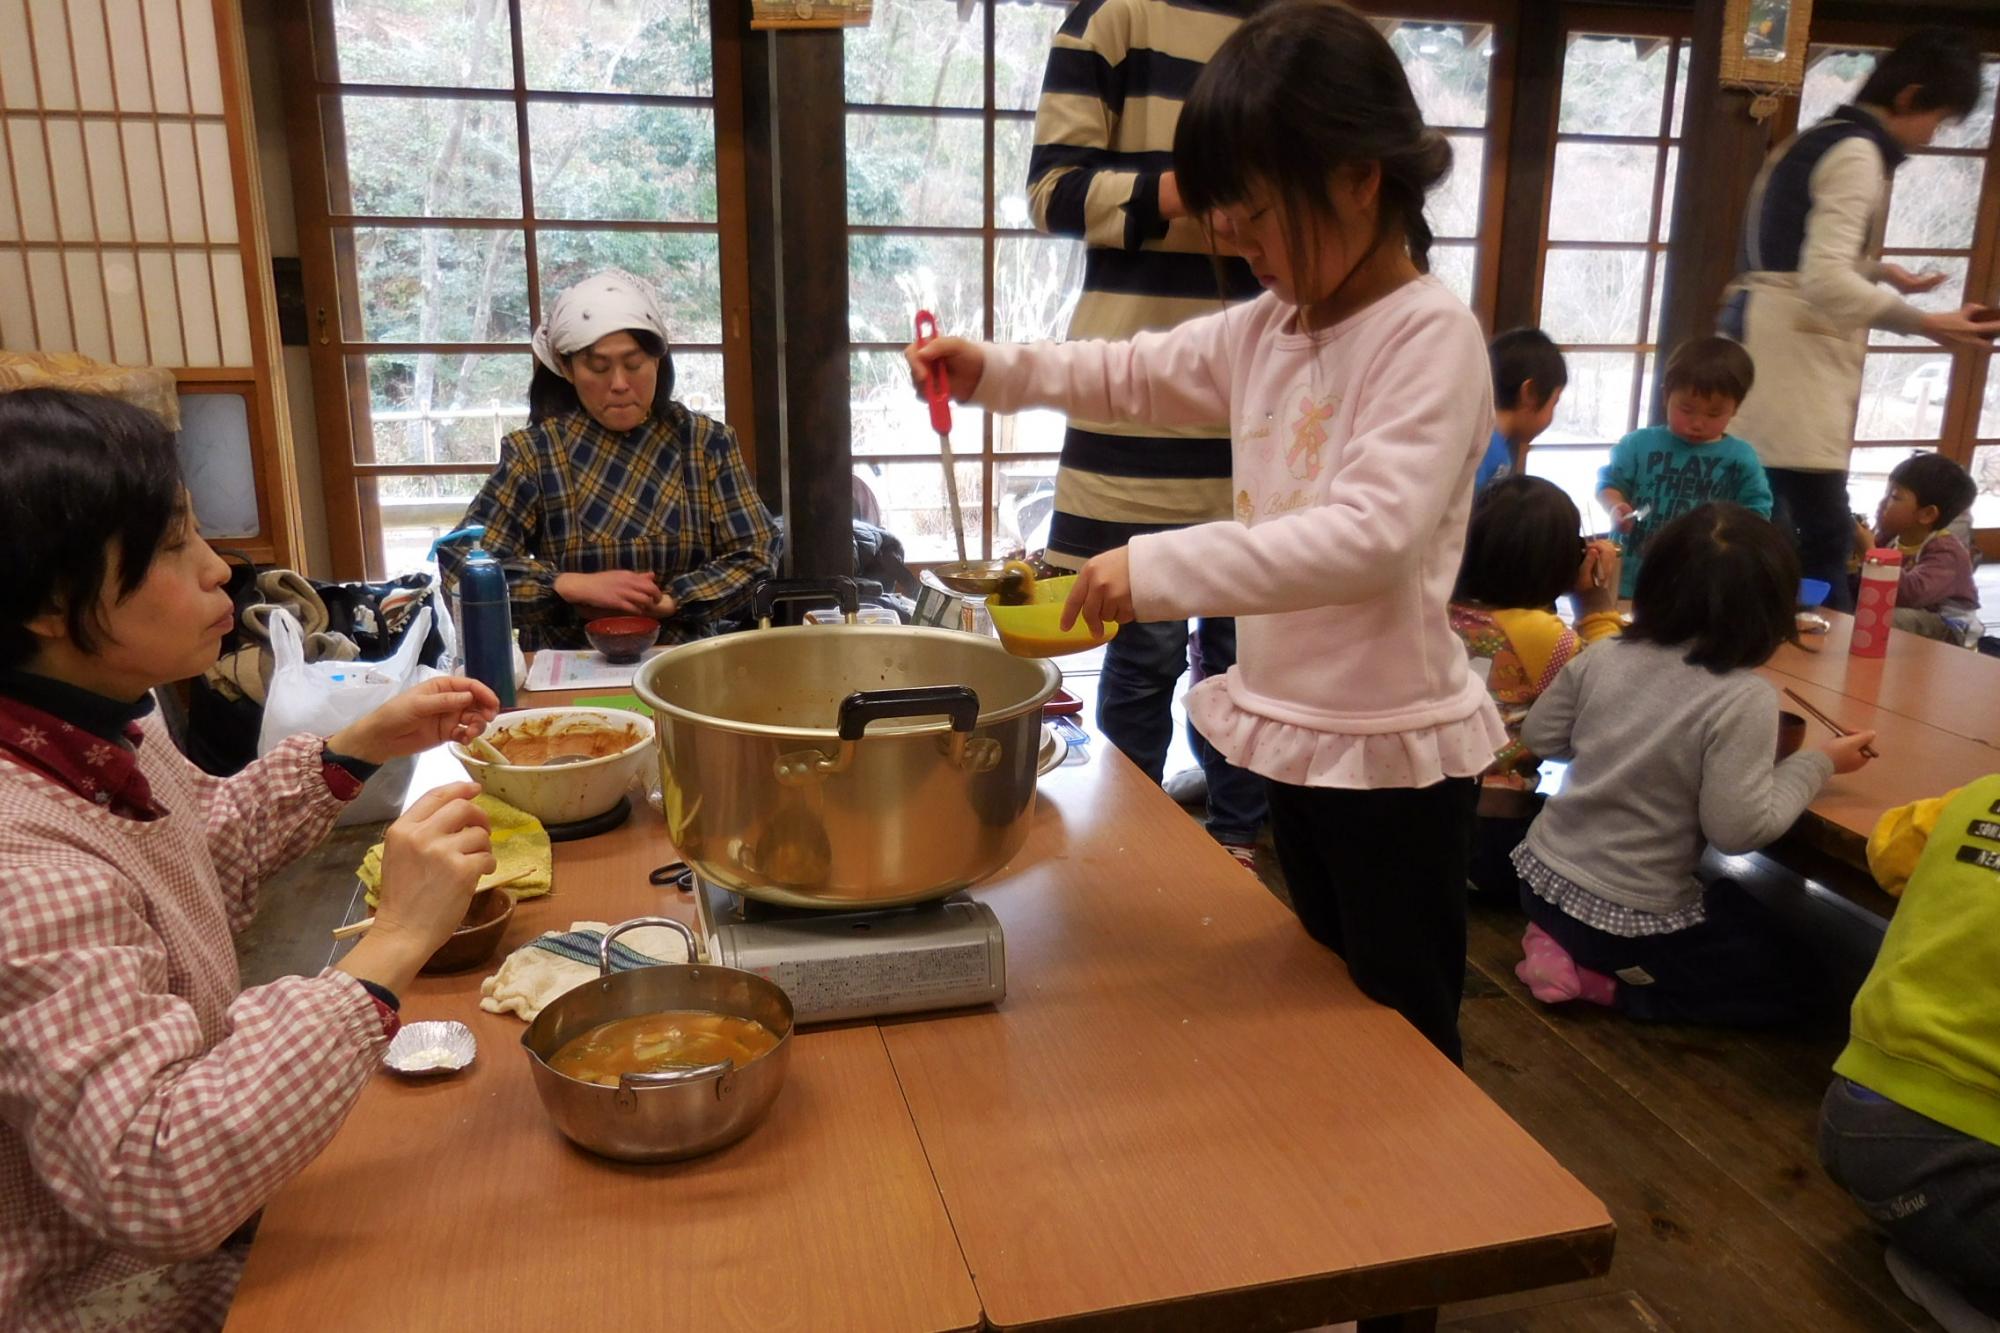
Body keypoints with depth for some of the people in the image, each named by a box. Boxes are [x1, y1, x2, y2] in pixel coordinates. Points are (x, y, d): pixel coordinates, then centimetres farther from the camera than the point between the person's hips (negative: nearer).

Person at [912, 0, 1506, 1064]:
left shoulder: (1432, 337, -18)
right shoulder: (1267, 329, 5)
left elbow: (1372, 535, -31)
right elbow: (1136, 375, 20)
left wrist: (1162, 570, -37)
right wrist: (993, 371, 6)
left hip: (1392, 750, -8)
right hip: (1295, 734, 8)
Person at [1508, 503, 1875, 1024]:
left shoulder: (1605, 655, -5)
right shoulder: (1744, 700, -21)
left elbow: (1539, 737, 6)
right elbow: (1738, 830, -19)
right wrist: (1818, 764, -6)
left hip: (1541, 876, 6)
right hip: (1630, 921, -6)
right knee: (1791, 983, 17)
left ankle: (1566, 940, 10)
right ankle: (1606, 981, 1)